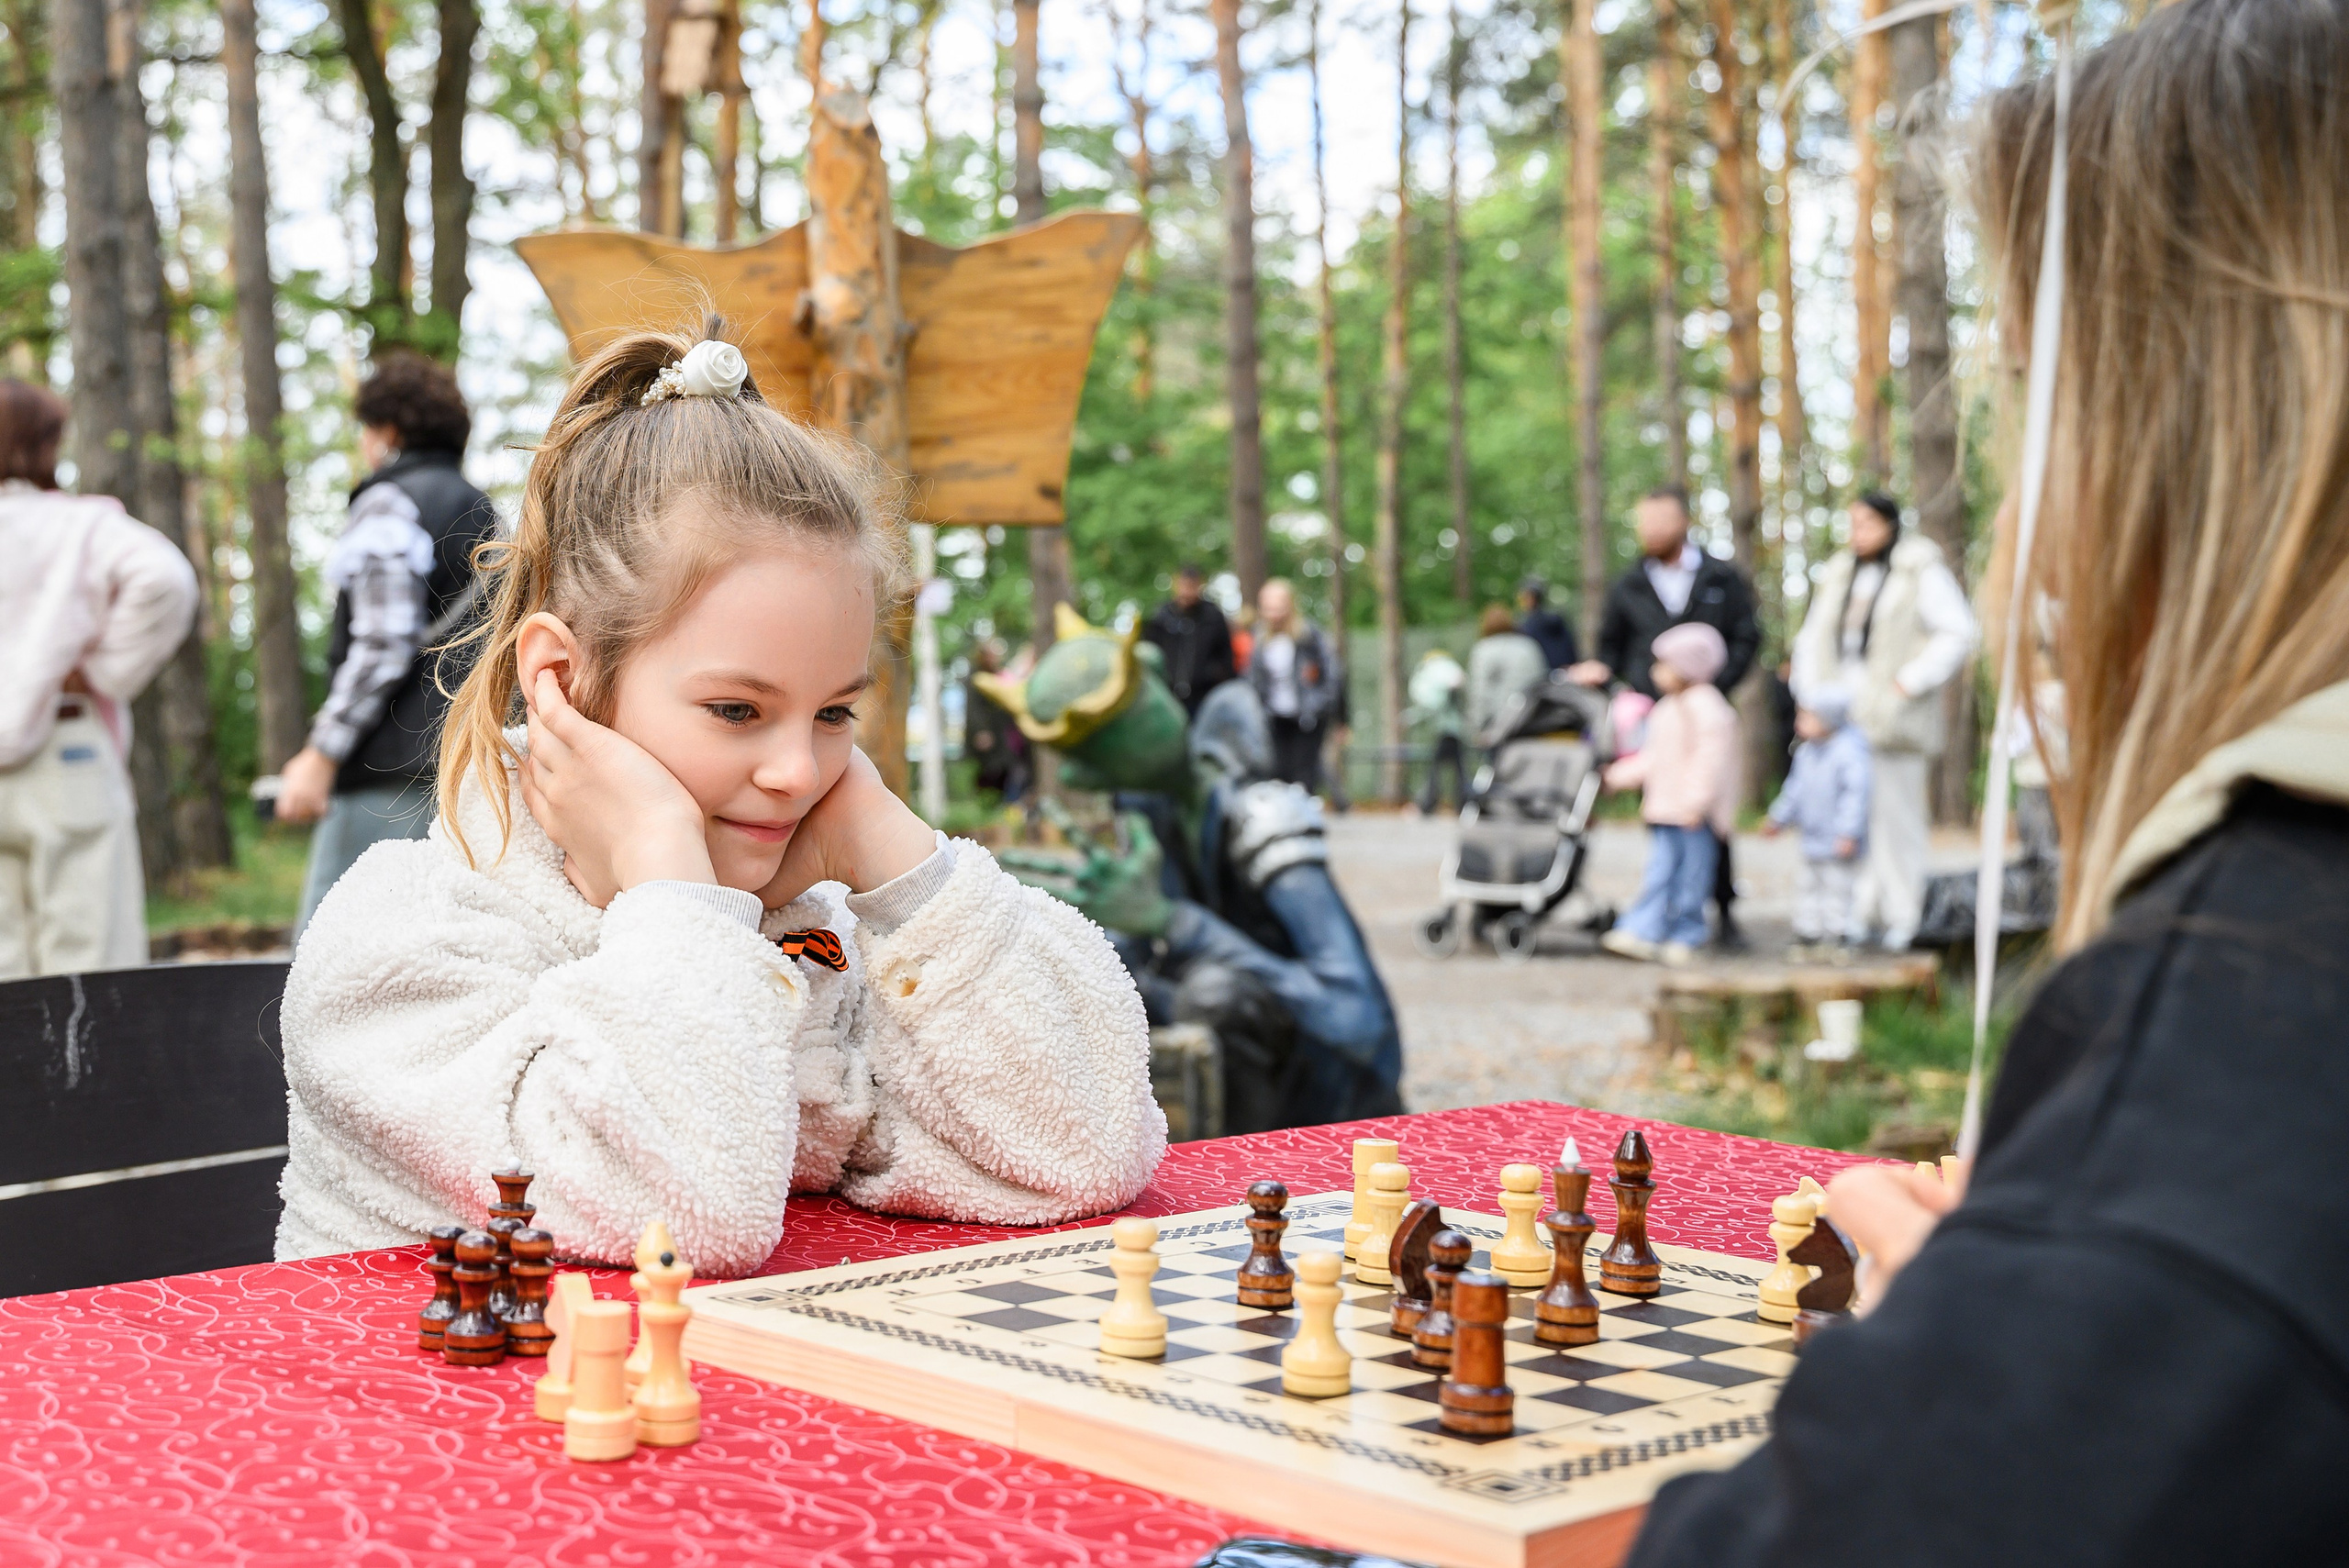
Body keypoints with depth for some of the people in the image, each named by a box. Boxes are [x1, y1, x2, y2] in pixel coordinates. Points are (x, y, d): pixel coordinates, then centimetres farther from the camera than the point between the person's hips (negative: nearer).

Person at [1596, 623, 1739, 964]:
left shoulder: (1705, 706, -12)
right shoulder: (1667, 708, 18)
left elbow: (1710, 758, -20)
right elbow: (1653, 757, 25)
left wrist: (1696, 802, -24)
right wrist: (1618, 775, 22)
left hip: (1694, 813, -8)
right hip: (1665, 808, 8)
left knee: (1692, 876, 0)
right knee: (1660, 870, 3)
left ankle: (1685, 936, 6)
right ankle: (1642, 932, -1)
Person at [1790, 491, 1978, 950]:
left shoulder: (1922, 574, 0)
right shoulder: (1838, 575, 20)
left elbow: (1958, 633, -7)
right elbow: (1812, 639, 26)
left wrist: (1911, 681, -13)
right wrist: (1811, 690, 11)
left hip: (1894, 719, -6)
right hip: (1842, 719, 6)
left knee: (1895, 814, -5)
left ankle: (1900, 917, 1)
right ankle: (1858, 912, 6)